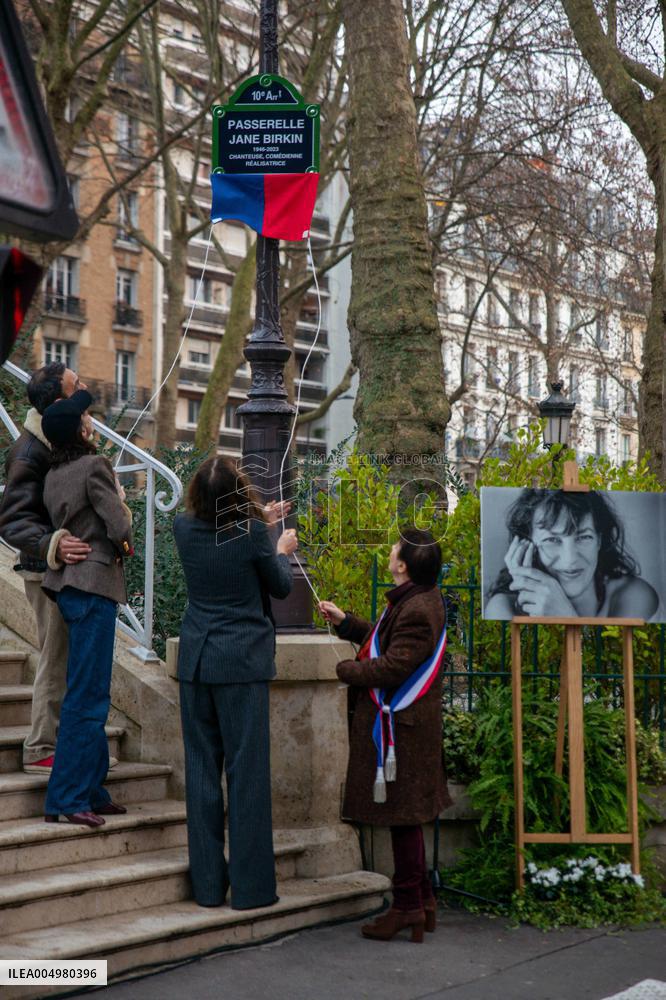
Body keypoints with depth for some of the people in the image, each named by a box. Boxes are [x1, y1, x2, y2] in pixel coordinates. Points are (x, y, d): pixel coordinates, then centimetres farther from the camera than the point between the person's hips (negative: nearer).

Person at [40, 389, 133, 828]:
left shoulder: (54, 475, 13)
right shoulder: (95, 466, -12)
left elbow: (63, 525, 11)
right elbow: (120, 530, -16)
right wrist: (123, 505, 4)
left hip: (68, 584, 9)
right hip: (95, 582, -9)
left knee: (91, 693, 16)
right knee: (87, 696, -6)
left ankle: (93, 791, 22)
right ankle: (67, 798, -5)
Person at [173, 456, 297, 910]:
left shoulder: (185, 528, 0)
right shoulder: (252, 534, -13)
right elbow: (281, 587, 3)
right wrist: (283, 549, 21)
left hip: (196, 660, 4)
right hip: (242, 661, -4)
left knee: (202, 768, 9)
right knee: (246, 771, 1)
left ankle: (208, 884, 14)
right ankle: (251, 886, 5)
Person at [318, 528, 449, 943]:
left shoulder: (416, 611, -24)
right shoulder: (421, 599, 10)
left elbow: (391, 668, -26)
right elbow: (386, 641, 19)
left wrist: (345, 669, -11)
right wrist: (344, 621, 19)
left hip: (399, 726, -11)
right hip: (407, 724, 11)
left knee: (402, 815, -1)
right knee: (407, 817, 18)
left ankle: (409, 905, 9)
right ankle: (422, 899, 27)